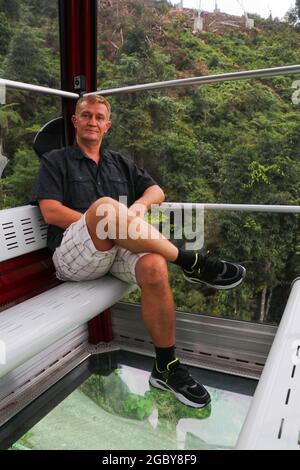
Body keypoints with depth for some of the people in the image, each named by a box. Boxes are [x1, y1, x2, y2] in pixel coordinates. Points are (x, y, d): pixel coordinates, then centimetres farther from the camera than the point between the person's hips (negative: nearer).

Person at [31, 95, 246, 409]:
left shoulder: (120, 164, 27)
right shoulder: (55, 162, 14)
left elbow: (156, 190, 20)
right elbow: (51, 213, -1)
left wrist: (141, 204, -4)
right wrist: (99, 223, -11)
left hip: (118, 251, 4)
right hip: (73, 255, -3)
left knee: (154, 266, -31)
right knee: (105, 206, -36)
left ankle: (166, 367, -14)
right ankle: (191, 263, -25)